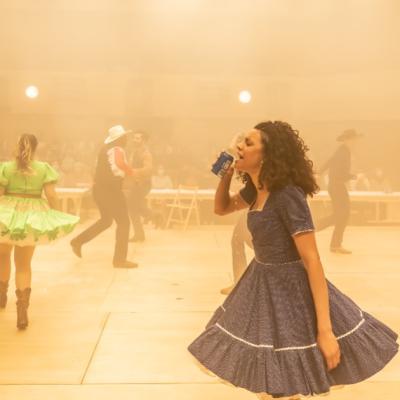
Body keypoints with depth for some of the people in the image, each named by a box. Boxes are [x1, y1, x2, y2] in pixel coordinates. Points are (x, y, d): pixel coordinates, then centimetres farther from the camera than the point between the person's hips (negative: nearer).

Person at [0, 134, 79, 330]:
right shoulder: (44, 168, -4)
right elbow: (51, 196, -7)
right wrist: (57, 218, 4)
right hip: (31, 217, 0)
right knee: (24, 264, 8)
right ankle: (22, 308, -1)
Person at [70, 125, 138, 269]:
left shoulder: (105, 149, 16)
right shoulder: (117, 150, -12)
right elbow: (120, 163, -32)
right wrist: (132, 173, -16)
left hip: (100, 187, 10)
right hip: (110, 188, -9)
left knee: (106, 220, 23)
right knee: (123, 222, -2)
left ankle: (78, 241, 21)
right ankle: (119, 259, -1)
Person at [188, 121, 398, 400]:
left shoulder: (288, 196, -24)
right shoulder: (256, 188, 1)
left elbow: (313, 262, -26)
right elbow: (221, 208, 20)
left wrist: (324, 330, -29)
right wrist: (226, 173, 0)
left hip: (292, 291, -8)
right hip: (262, 285, 8)